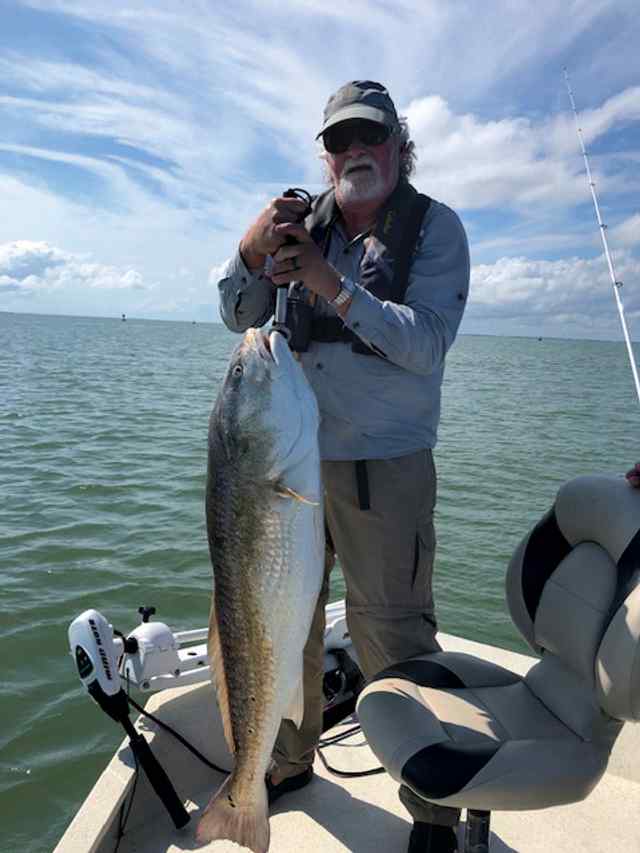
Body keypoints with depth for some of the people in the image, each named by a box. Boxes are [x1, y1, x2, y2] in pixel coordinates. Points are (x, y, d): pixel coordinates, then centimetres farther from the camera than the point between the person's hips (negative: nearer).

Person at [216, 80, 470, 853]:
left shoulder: (434, 227, 0)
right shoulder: (303, 222, 11)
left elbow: (426, 344, -13)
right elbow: (239, 316, 7)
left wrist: (333, 285, -20)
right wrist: (253, 248, -11)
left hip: (383, 466, -4)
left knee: (390, 634, 0)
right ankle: (288, 760, 41)